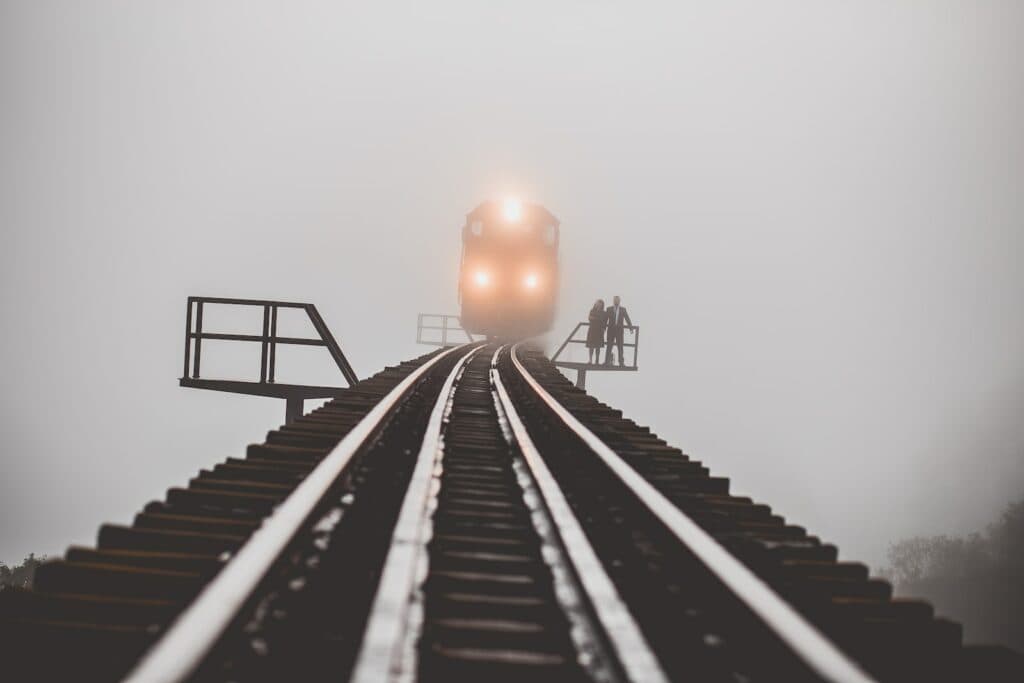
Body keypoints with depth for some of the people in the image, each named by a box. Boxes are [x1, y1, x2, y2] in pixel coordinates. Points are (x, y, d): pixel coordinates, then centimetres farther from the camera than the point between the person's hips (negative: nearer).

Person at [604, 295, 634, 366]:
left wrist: (631, 327, -6)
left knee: (620, 346, -1)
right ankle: (607, 361, 1)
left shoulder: (623, 309, 8)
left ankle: (621, 362, 0)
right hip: (611, 330, 0)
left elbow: (627, 318, 4)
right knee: (609, 346, 0)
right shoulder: (609, 309, 7)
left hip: (619, 330, 0)